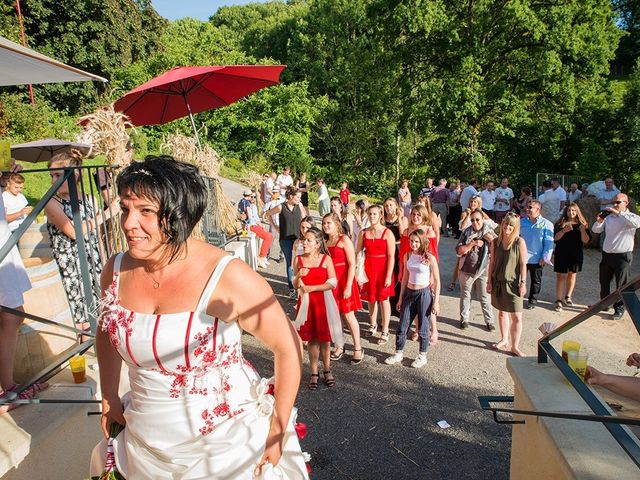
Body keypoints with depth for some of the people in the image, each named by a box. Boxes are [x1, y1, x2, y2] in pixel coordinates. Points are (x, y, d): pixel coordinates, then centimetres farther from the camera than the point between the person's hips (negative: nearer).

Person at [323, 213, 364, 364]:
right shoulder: (326, 241, 9)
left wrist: (348, 286, -18)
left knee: (349, 316, 2)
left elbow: (352, 264, -14)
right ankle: (339, 346, 25)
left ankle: (358, 348, 16)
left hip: (344, 281, -6)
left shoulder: (344, 240, -10)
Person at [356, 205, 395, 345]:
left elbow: (391, 256, -11)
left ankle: (385, 332, 15)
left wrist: (389, 276, -15)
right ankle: (373, 325, 35)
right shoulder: (363, 233, 3)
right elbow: (357, 252, 5)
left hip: (383, 269, -4)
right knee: (371, 298, 15)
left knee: (383, 299, 4)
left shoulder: (387, 233, -8)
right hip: (368, 269, 4)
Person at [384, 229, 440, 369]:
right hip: (409, 293, 4)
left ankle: (422, 356, 24)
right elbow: (405, 277, 9)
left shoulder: (430, 258, -10)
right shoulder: (407, 256, 3)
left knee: (423, 327, 7)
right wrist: (401, 298, 11)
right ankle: (399, 353, 25)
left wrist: (436, 301, -9)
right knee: (402, 326, 9)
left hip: (424, 294, -4)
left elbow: (436, 281, -6)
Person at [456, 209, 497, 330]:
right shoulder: (467, 232, -2)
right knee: (465, 295, 13)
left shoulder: (489, 231, -2)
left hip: (483, 270, -1)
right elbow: (459, 251, -8)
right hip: (466, 270, 1)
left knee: (485, 297, 6)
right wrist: (473, 243, -16)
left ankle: (489, 321, 20)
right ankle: (464, 319, 27)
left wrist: (489, 238, -19)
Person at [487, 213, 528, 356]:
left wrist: (523, 283, -11)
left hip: (513, 283, -4)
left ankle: (515, 346, 9)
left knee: (517, 316, -3)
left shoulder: (519, 242, -9)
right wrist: (489, 281, 4)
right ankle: (504, 340, 31)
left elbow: (523, 264, -8)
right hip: (498, 282, 4)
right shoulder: (495, 242, 1)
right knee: (501, 312, 16)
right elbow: (492, 262, 6)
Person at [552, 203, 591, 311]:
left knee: (572, 275, 13)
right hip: (562, 254, -2)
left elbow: (586, 240, -3)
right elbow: (555, 238, -9)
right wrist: (564, 230, -24)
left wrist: (582, 230, -19)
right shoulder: (560, 224, 0)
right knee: (561, 276, -5)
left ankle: (568, 297, 30)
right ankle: (558, 301, -5)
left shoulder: (582, 224, 5)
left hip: (576, 254, 3)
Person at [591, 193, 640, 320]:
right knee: (604, 282, 16)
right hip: (606, 254, 5)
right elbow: (595, 230, 6)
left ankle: (619, 309, 16)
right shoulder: (609, 217, 7)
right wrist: (599, 221, -14)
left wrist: (619, 213, -29)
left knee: (621, 284, 4)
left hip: (622, 256, -5)